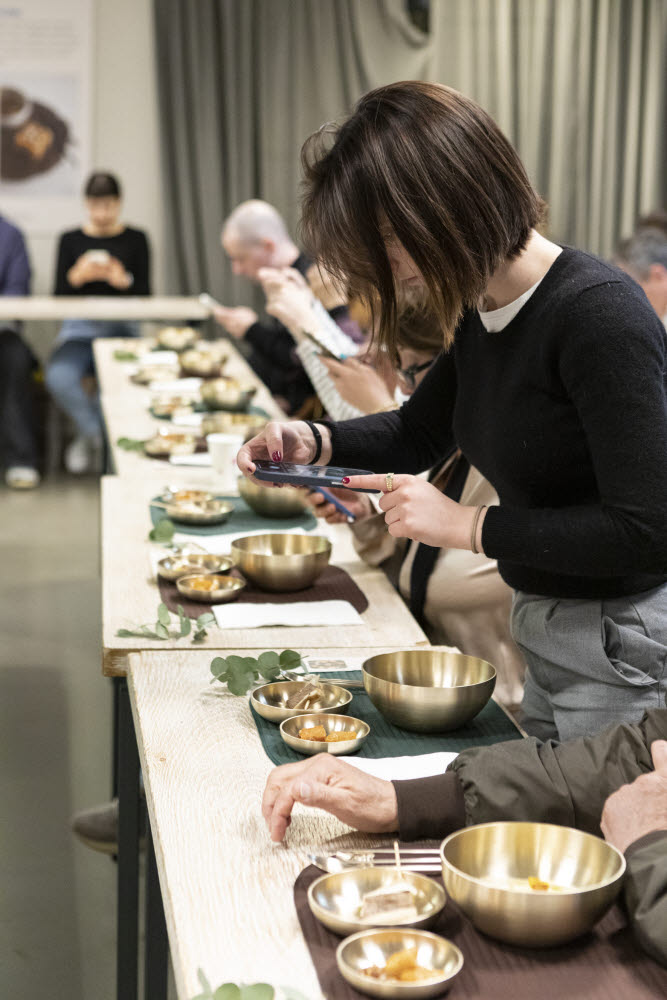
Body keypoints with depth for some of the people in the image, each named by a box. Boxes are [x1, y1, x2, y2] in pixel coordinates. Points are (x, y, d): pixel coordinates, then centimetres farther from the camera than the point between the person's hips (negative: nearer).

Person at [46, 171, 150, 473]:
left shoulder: (135, 239, 9)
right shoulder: (70, 240, 11)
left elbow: (146, 296, 4)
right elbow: (57, 297, 6)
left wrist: (125, 281, -17)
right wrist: (76, 277, -14)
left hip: (121, 329, -1)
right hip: (79, 329, 1)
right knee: (58, 377, -31)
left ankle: (90, 435, -3)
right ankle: (96, 432, -4)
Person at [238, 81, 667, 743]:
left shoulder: (601, 316, -24)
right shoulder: (479, 314, 2)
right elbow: (418, 432, 20)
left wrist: (469, 526, -22)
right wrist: (314, 442, 2)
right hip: (545, 634, 8)